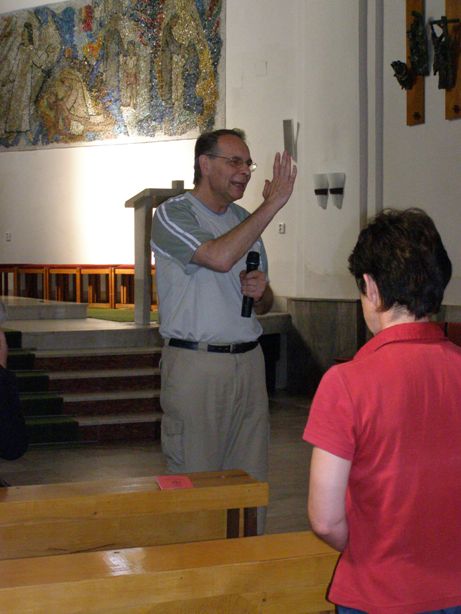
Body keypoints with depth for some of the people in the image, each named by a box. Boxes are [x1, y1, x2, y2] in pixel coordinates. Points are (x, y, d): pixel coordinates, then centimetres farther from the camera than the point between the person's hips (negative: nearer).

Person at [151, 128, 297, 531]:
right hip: (195, 365, -6)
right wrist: (273, 203, -20)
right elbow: (220, 256, -25)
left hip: (248, 361, 6)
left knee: (251, 480, 7)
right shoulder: (173, 215, -5)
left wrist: (261, 292, -3)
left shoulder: (245, 220, 16)